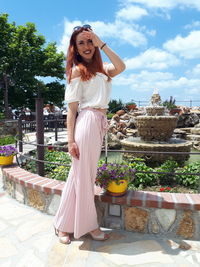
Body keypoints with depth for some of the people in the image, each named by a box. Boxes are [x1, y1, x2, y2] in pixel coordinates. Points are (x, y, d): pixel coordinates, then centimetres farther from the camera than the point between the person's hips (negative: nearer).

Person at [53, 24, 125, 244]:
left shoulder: (100, 68, 19)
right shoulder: (77, 70, -1)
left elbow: (121, 67, -1)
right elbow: (72, 108, -7)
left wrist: (101, 44, 2)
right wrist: (70, 140, -12)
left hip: (100, 124, 8)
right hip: (87, 121, -7)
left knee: (87, 175, 13)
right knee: (82, 175, 1)